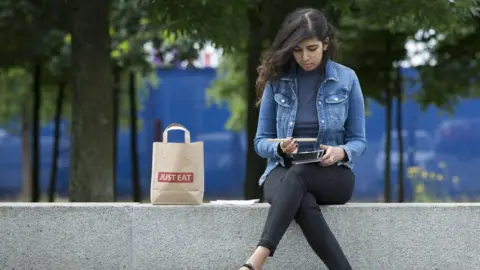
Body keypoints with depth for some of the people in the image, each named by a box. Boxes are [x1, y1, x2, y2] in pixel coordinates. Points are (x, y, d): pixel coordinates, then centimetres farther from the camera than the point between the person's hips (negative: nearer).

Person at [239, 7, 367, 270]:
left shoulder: (346, 79, 1)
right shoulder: (277, 79, 2)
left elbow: (358, 140, 6)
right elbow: (261, 141, 6)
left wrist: (341, 152, -18)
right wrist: (279, 147, -18)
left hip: (332, 175, -1)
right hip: (282, 171, 1)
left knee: (297, 176, -38)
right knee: (305, 204, -39)